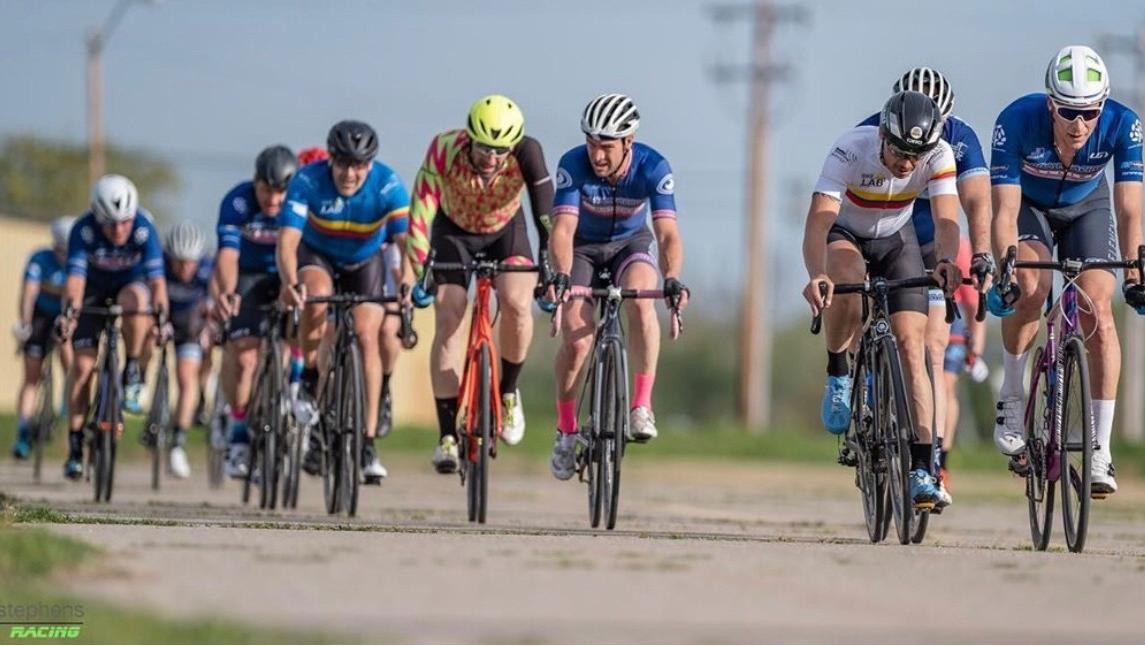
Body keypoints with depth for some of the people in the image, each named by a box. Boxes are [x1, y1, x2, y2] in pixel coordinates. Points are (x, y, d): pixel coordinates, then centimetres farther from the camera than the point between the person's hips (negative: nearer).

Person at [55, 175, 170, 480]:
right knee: (83, 364, -12)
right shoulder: (84, 230, -30)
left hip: (131, 286, 0)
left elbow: (157, 278, -35)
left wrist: (162, 317, -48)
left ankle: (132, 374, -17)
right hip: (95, 292, 0)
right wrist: (69, 312, -54)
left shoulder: (144, 229, -29)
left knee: (135, 299, -37)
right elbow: (75, 276, -38)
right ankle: (75, 446, -3)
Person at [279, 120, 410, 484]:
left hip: (365, 262, 1)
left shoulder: (388, 186, -28)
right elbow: (287, 240, -35)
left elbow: (407, 241, -36)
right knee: (318, 296, -34)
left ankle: (368, 443, -12)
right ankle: (310, 381, -12)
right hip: (317, 257, -1)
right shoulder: (308, 181, -30)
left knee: (366, 337, -15)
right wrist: (289, 283, -54)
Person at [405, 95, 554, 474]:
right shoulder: (444, 151, -33)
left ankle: (508, 392, -1)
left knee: (517, 302, -27)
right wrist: (420, 274, -42)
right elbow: (421, 213, -35)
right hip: (454, 231, 0)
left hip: (505, 231, 0)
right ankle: (447, 435, -11)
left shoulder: (527, 153, -32)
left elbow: (546, 214, -32)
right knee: (448, 322, -15)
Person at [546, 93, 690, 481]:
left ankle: (642, 406, -25)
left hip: (630, 244, 0)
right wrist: (561, 276, -54)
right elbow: (563, 228, -36)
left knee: (641, 301, -33)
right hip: (583, 247, 0)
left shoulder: (653, 168, -27)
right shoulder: (573, 165, -28)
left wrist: (672, 279, -51)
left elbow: (667, 233, -33)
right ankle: (565, 431, 5)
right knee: (576, 341, -16)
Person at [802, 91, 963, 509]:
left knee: (911, 343, -13)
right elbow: (818, 220, -43)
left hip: (896, 239, 2)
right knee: (846, 280, -38)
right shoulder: (852, 150, -35)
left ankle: (921, 468, -13)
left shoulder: (938, 156, -27)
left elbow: (946, 219, -38)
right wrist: (816, 275, -62)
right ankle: (837, 376, -12)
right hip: (845, 235, -2)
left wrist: (945, 262, -60)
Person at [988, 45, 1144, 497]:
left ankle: (1101, 453, -13)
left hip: (1086, 209, 1)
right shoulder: (1017, 122, -35)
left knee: (1098, 313, -16)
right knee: (1030, 289, -30)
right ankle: (1011, 401, -8)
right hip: (1029, 206, -1)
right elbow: (1005, 210, -34)